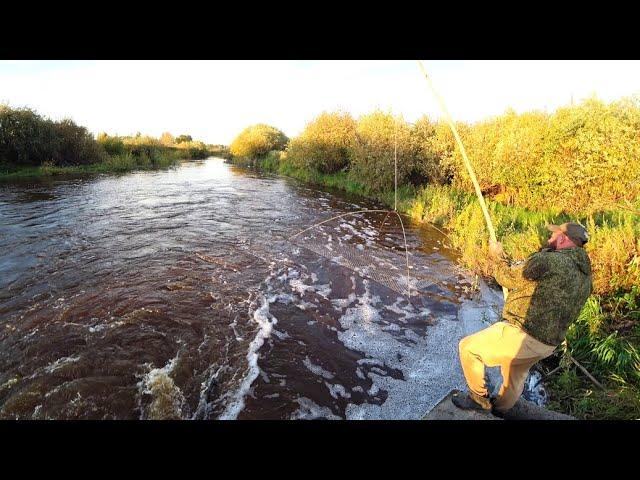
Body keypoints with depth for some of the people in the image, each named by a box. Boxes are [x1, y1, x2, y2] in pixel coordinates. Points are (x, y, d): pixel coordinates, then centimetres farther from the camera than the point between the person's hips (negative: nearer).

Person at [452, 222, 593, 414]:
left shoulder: (549, 261, -20)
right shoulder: (586, 277, 8)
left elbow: (509, 278, -9)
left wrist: (497, 256, 7)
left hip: (521, 335, -9)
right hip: (549, 345, 10)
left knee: (467, 347, 6)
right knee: (515, 378, 29)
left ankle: (479, 398, 19)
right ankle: (497, 411, 50)